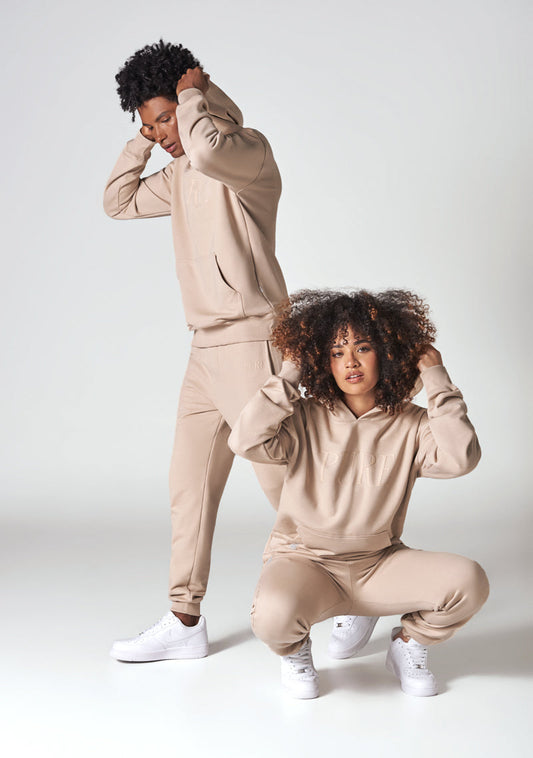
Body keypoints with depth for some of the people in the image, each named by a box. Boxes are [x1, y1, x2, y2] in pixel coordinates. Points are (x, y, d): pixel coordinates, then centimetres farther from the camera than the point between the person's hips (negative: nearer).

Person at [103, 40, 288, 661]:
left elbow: (207, 147, -31)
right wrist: (142, 140, 13)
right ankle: (185, 622, 16)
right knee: (189, 482, 8)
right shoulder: (181, 174, 17)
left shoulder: (247, 149, -9)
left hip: (251, 341, -9)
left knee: (283, 482, -5)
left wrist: (195, 93, -12)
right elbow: (119, 202, 24)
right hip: (207, 348, 9)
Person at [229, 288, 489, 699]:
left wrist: (436, 377, -14)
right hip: (304, 560, -2)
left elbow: (460, 457, -21)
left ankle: (410, 643, 10)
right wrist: (288, 375, -15)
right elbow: (247, 441, -23)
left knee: (469, 581, -22)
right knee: (274, 615, -36)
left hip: (379, 564, 2)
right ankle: (295, 650, 5)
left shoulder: (411, 424, -2)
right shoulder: (305, 418, -6)